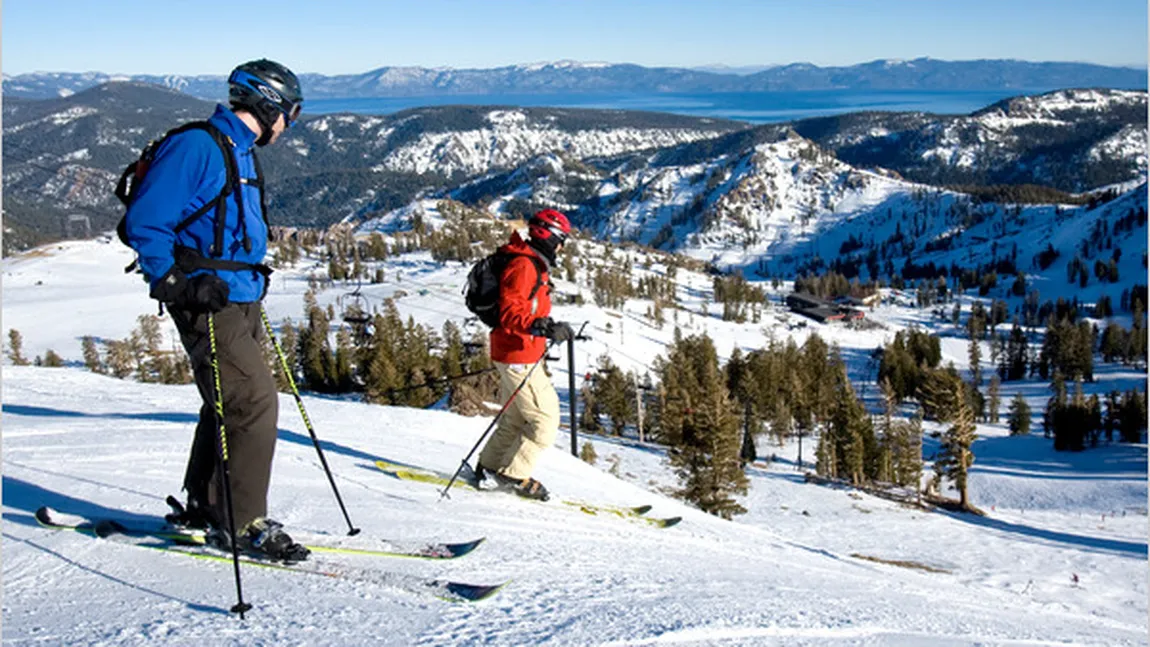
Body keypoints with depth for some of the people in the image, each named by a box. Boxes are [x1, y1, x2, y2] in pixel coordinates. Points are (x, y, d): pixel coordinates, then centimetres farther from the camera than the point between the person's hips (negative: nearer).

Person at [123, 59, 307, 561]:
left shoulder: (241, 154, 17)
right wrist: (178, 285, -23)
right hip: (210, 304, -10)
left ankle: (203, 509, 28)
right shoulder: (195, 147, -13)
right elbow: (143, 223, -16)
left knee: (230, 404, 15)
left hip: (241, 300, 10)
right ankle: (242, 524, -4)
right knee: (254, 401, -12)